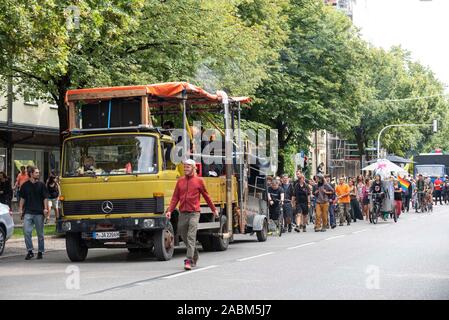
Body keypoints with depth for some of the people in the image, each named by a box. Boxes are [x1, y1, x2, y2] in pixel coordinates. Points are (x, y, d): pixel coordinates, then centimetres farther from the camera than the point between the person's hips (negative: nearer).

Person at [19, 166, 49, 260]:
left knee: (40, 233, 6)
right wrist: (21, 210, 6)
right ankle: (30, 251, -1)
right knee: (26, 232, -10)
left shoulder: (41, 185, 4)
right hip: (28, 213, 1)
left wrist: (45, 209, -5)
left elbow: (45, 198, 4)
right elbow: (22, 198, 13)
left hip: (39, 213, -1)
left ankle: (41, 252, 16)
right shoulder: (25, 185, 7)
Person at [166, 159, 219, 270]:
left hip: (194, 213, -4)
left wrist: (214, 209, 15)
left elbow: (206, 196, 10)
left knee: (191, 237, -12)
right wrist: (169, 210, -2)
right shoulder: (180, 181, 10)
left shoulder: (199, 181, 1)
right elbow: (175, 197, 9)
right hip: (182, 213, 4)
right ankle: (195, 256, 30)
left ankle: (189, 261, -16)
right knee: (184, 236, 11)